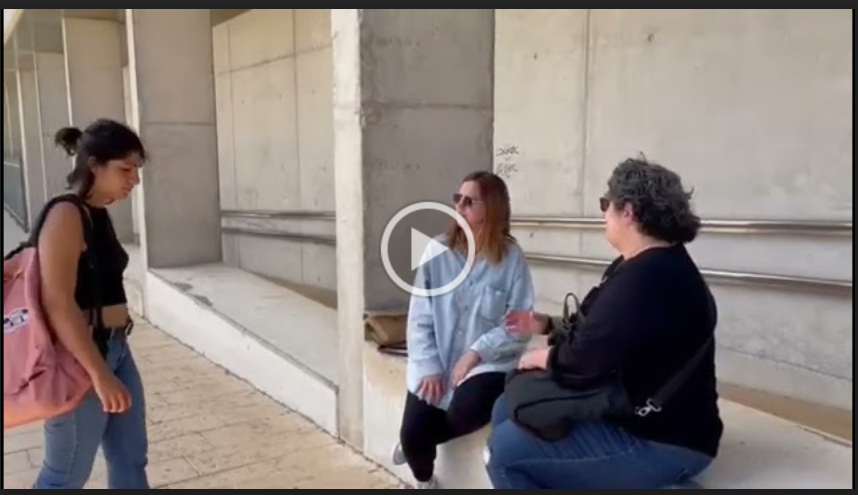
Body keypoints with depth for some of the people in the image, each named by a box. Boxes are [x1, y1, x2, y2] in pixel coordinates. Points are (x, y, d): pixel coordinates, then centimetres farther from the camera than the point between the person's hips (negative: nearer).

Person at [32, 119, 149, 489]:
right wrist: (99, 373, -26)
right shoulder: (66, 215, -18)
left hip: (115, 349, 9)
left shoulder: (98, 213, 9)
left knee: (131, 459, 16)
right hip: (80, 359, -9)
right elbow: (59, 303, -24)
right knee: (67, 474, 7)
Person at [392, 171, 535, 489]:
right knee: (413, 432, -12)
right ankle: (425, 482, 25)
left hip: (488, 362, -1)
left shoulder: (512, 257, -7)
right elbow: (420, 317, -2)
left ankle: (417, 440, 6)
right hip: (437, 362, 2)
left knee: (466, 412, -30)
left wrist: (475, 353, -18)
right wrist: (429, 367, -11)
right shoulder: (437, 251, -3)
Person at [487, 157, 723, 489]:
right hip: (637, 413, 11)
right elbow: (598, 332, 21)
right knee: (509, 408, 9)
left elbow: (580, 363, -26)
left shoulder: (645, 278, -26)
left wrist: (539, 357, -6)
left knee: (506, 448, -16)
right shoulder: (652, 265, 11)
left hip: (661, 442, -11)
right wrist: (546, 325, 11)